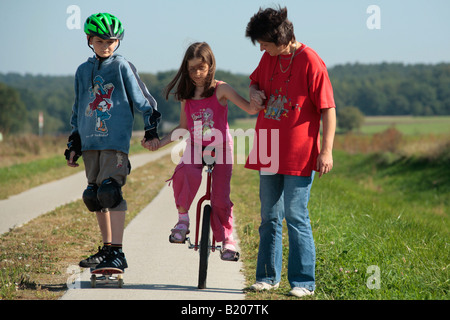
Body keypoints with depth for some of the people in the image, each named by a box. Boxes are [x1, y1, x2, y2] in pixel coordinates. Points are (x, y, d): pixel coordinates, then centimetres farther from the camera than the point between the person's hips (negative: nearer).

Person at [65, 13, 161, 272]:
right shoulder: (83, 71, 15)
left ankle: (118, 253, -20)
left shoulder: (123, 67, 0)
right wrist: (74, 145, 20)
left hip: (116, 141, -6)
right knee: (94, 196, 9)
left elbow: (143, 99, 2)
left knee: (110, 191, -19)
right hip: (90, 141, 6)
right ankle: (107, 248, 23)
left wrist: (152, 131, -5)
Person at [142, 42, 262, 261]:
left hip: (220, 148, -2)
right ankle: (183, 218, -15)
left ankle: (227, 240, 9)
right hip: (195, 148, 2)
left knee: (220, 198, -9)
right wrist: (159, 143, 8)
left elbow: (250, 109, -14)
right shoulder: (186, 95, 7)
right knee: (184, 174, -32)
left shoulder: (220, 89, -4)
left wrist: (258, 102, -38)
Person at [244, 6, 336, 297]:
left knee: (296, 218, -6)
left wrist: (327, 150, -18)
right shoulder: (268, 58, 9)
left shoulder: (310, 62, -13)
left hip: (299, 155, -7)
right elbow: (255, 81, 30)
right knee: (269, 217, 12)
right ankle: (268, 277, 21)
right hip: (268, 153, 7)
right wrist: (255, 92, 5)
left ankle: (304, 282, 1)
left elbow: (328, 109, -13)